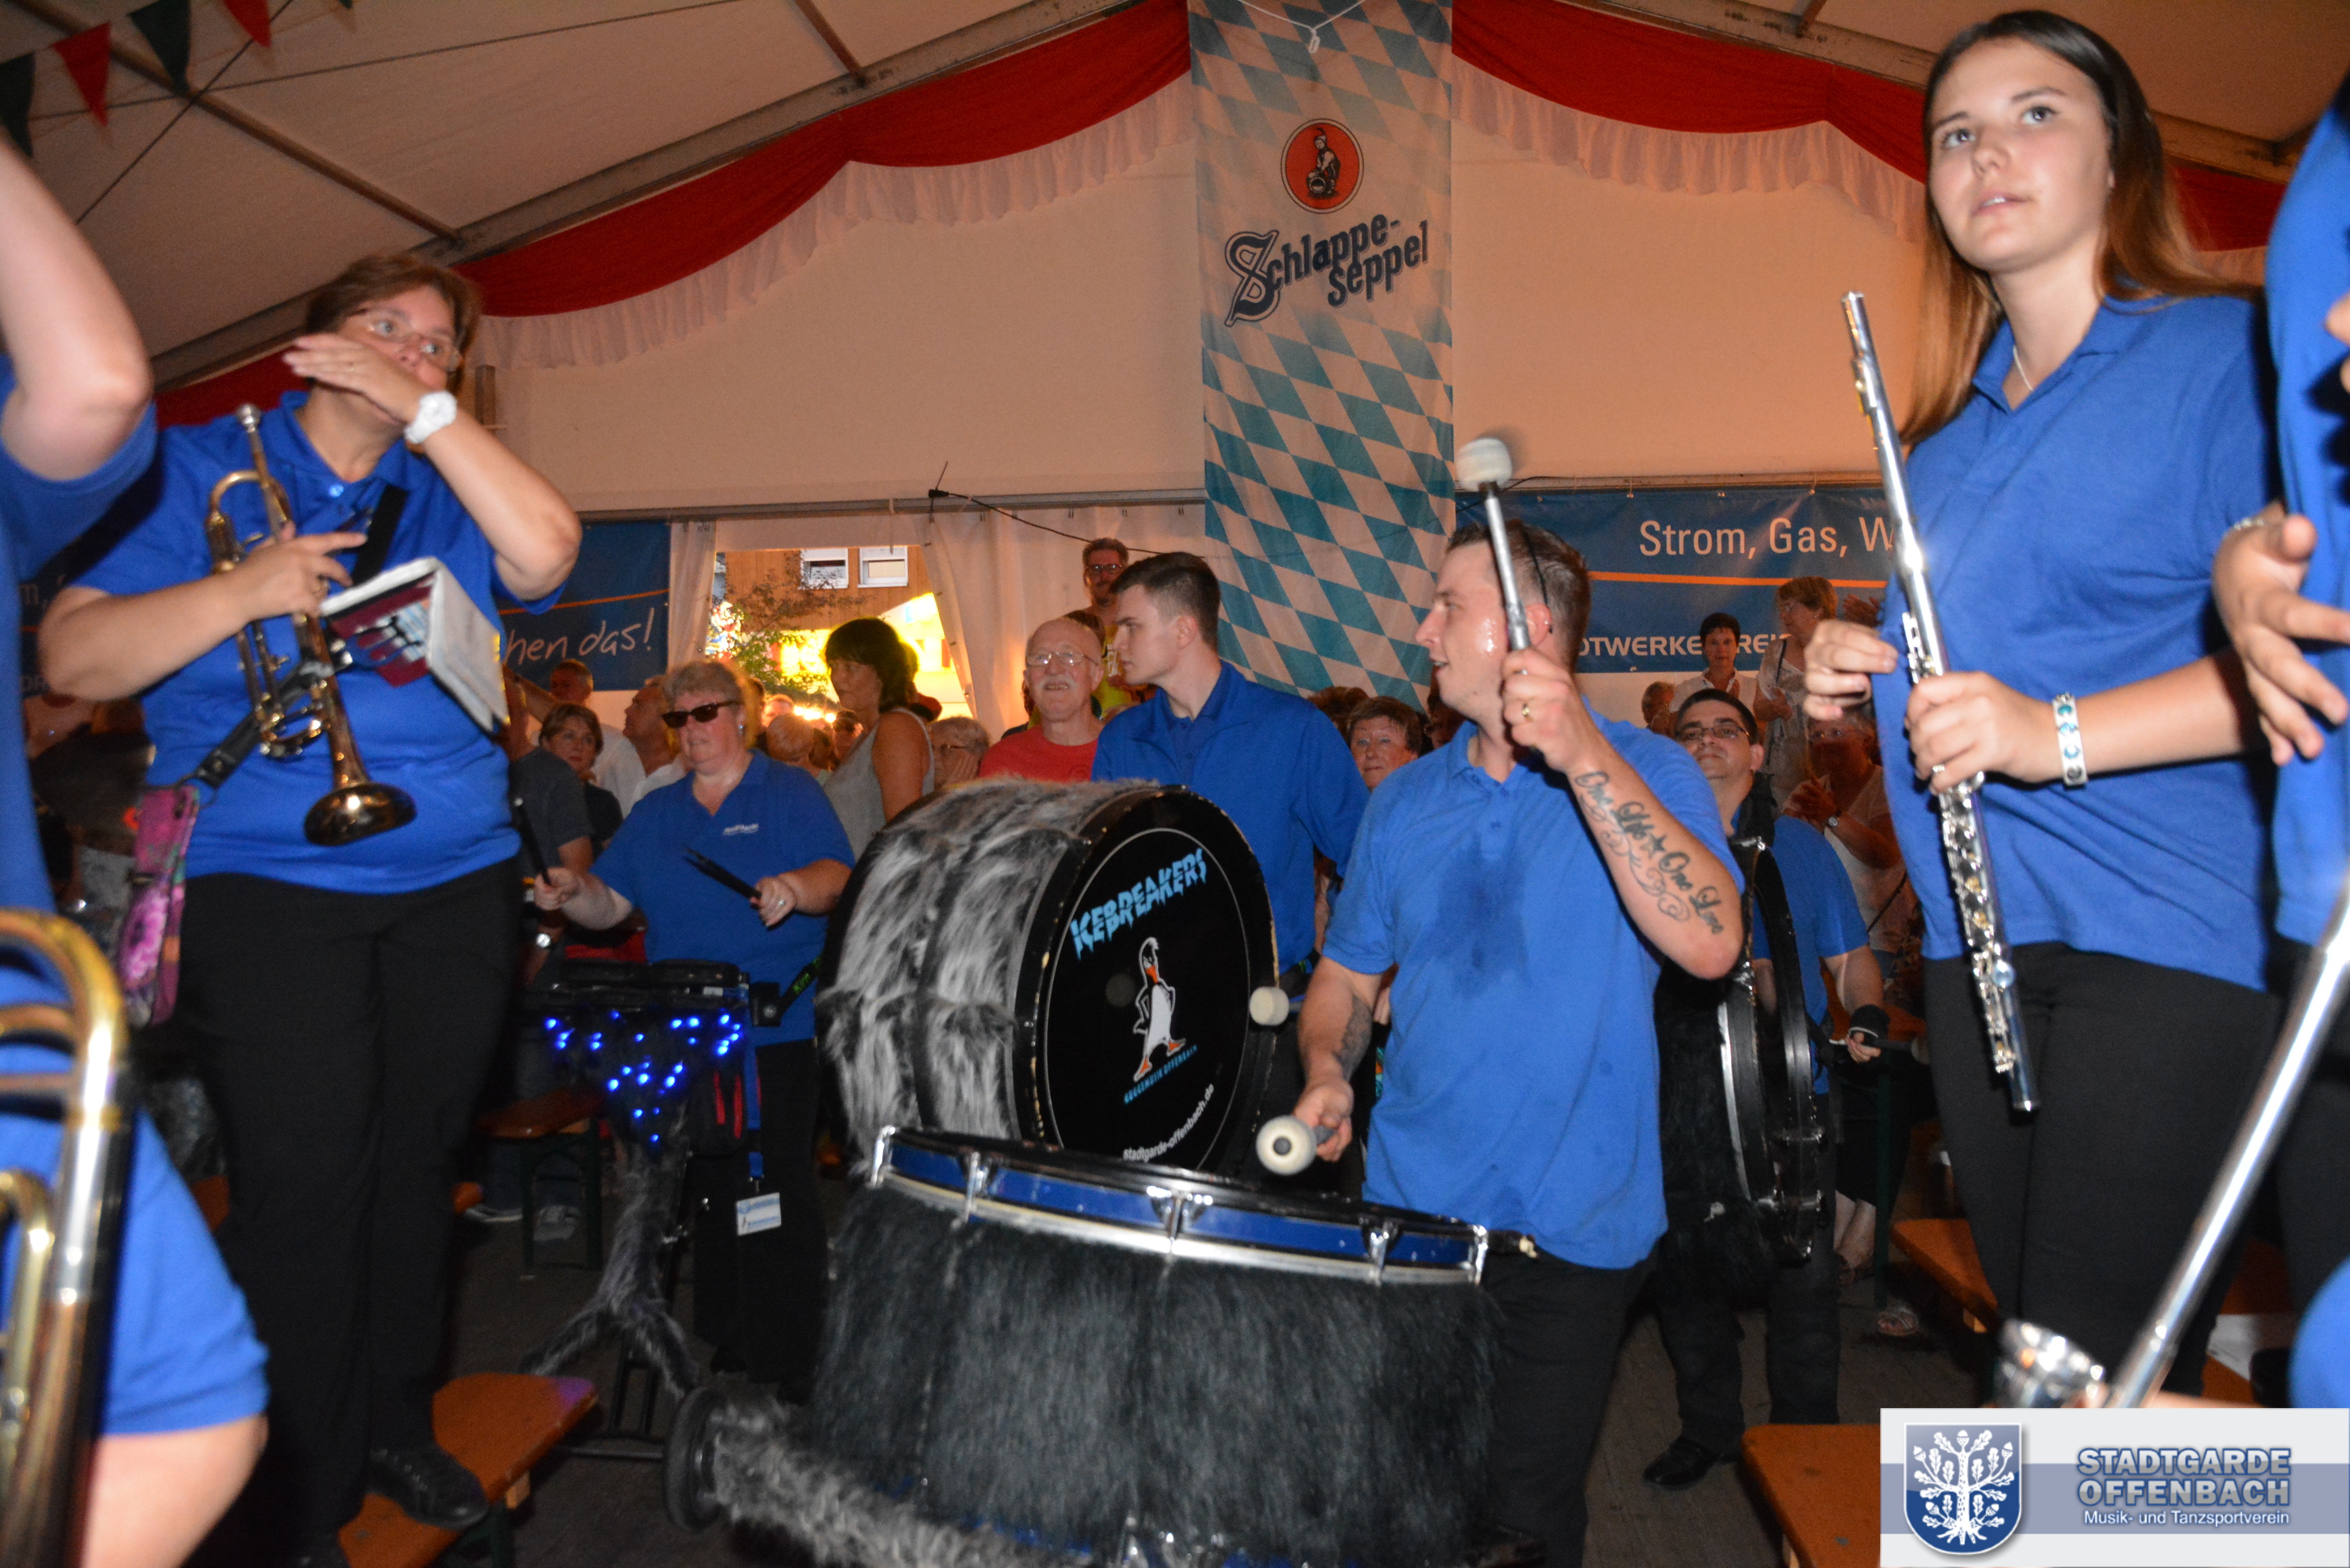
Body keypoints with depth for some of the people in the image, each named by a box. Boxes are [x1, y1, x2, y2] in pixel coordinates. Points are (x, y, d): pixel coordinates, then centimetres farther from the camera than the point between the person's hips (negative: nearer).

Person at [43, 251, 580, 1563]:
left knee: (418, 1168, 11)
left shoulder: (452, 489, 12)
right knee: (302, 1188, -4)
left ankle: (397, 1427, 30)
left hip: (457, 882, 3)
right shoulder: (196, 469, 4)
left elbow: (547, 554, -10)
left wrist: (425, 410, -10)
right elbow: (76, 657, -5)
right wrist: (244, 589, -19)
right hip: (269, 887, -3)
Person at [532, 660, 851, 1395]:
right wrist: (570, 892, -9)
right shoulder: (654, 813, 17)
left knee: (777, 1189, -7)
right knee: (705, 1184, 13)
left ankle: (791, 1353, 2)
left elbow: (836, 876, -11)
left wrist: (798, 888, -33)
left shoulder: (791, 793, 1)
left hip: (774, 1035, -5)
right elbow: (611, 901, 13)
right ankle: (719, 1334, 26)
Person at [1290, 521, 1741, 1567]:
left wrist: (1586, 757, -30)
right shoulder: (1403, 803, 7)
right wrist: (1326, 1072, -6)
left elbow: (1709, 944, -25)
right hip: (1406, 1212, 4)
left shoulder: (1645, 775, -7)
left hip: (1572, 1232, -4)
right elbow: (1346, 974, 14)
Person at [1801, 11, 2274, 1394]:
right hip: (1981, 932, 7)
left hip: (2173, 931, -6)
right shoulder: (1951, 431, 17)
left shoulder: (2228, 352, -3)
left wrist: (2058, 732, -25)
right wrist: (1873, 670, 6)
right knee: (2029, 1350, 14)